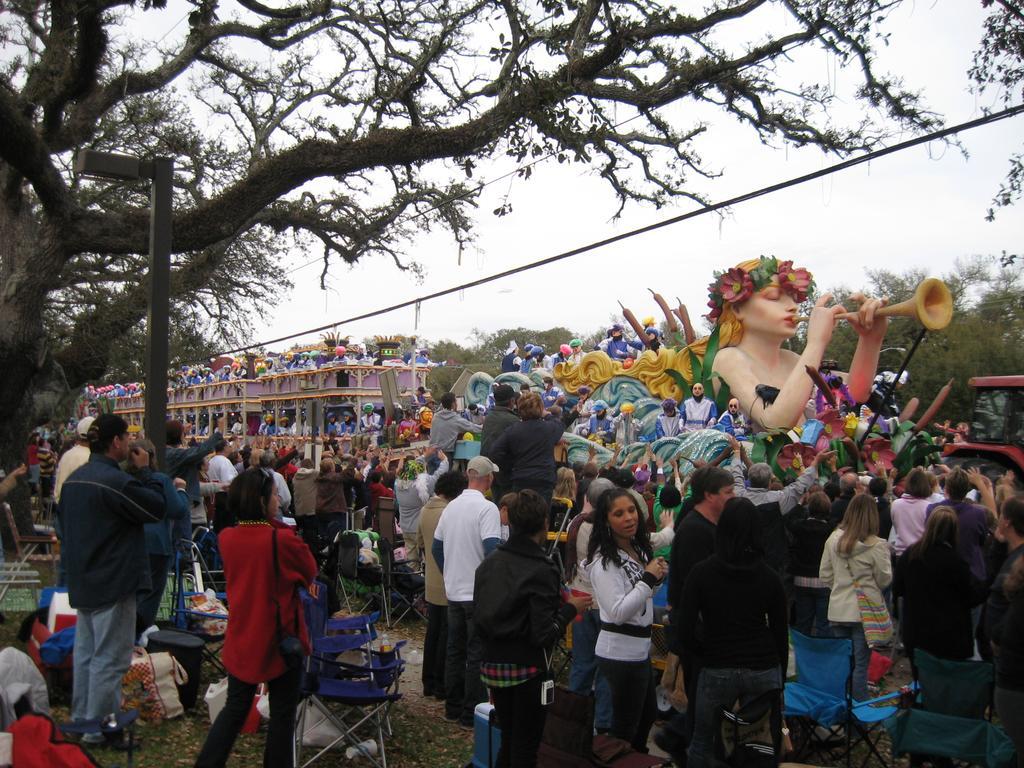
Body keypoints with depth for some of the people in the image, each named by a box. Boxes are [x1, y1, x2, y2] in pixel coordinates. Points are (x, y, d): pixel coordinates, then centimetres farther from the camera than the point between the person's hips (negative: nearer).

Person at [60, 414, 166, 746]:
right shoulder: (115, 481, -23)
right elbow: (157, 508, -15)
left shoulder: (73, 479, 7)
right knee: (110, 658, 1)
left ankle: (80, 717, 31)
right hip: (113, 583, -9)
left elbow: (64, 520, 18)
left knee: (85, 651, 20)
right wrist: (144, 471, -7)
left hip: (82, 580, 9)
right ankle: (99, 729, 8)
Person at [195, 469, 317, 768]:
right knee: (282, 714, 11)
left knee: (235, 708, 20)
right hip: (280, 640, -5)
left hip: (241, 638, 5)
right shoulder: (283, 539, -21)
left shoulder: (226, 538, -4)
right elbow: (310, 574, -4)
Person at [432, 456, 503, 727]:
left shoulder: (451, 507, 7)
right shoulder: (486, 508, -15)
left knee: (455, 650, 15)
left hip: (453, 591, 7)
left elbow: (436, 546, 13)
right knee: (477, 654, 2)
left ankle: (453, 708, 24)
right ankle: (471, 713, 7)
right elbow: (492, 549, -23)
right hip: (479, 593, -7)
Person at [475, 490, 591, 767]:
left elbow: (481, 621, 6)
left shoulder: (489, 563, 2)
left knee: (507, 741, 21)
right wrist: (570, 608, -6)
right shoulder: (540, 570, -18)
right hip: (527, 669, -6)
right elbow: (544, 634, -20)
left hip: (492, 664, 6)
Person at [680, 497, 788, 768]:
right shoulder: (769, 576, -2)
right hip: (764, 670, 2)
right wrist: (781, 679, 16)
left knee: (702, 745, 15)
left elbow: (686, 630, -9)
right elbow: (780, 633, 5)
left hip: (717, 671, -2)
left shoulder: (702, 572, -8)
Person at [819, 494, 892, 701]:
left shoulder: (833, 539, -2)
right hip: (865, 611, -4)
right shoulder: (876, 545, -15)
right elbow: (885, 579, -7)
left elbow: (824, 575, 4)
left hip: (838, 610, 4)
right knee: (860, 664, 4)